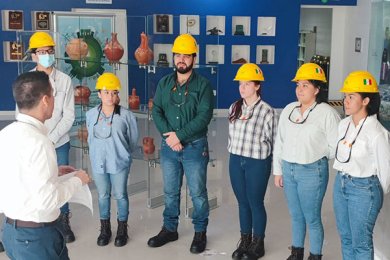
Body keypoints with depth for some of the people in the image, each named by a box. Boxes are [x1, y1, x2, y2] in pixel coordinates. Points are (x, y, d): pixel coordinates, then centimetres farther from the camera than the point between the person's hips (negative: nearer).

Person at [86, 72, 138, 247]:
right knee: (103, 196, 16)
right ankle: (105, 228, 32)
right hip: (98, 162, 3)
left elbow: (133, 140, -3)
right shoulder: (91, 114, -4)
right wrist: (98, 154, 11)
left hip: (119, 163, -2)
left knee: (120, 195, 10)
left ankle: (122, 229, 27)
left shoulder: (126, 115, -13)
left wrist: (122, 154, 7)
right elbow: (90, 138, 8)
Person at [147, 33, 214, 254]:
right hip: (169, 146, 4)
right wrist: (169, 135, -13)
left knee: (198, 192, 6)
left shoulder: (203, 85, -6)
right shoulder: (164, 83, 7)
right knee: (170, 191, 15)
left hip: (195, 146, -4)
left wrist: (180, 135, -19)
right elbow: (156, 111, 2)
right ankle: (170, 229, 31)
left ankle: (200, 233, 22)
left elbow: (204, 116, -15)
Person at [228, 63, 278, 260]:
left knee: (256, 203, 7)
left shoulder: (266, 111, -13)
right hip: (235, 161, 5)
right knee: (242, 203, 15)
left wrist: (258, 152, -1)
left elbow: (273, 140, -7)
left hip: (257, 163, -5)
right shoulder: (234, 108, 5)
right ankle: (245, 241, 30)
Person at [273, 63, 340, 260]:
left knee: (312, 218, 6)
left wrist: (315, 155, 0)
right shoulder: (288, 110, 6)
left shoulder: (326, 113, -13)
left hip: (312, 172, -5)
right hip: (288, 169, 6)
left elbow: (336, 147, -12)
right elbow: (279, 142, 10)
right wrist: (278, 170, 11)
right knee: (295, 215, 19)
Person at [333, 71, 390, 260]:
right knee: (345, 237, 20)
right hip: (340, 183, 7)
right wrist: (342, 180, 16)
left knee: (361, 242, 8)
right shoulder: (344, 124, 0)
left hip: (364, 189, -6)